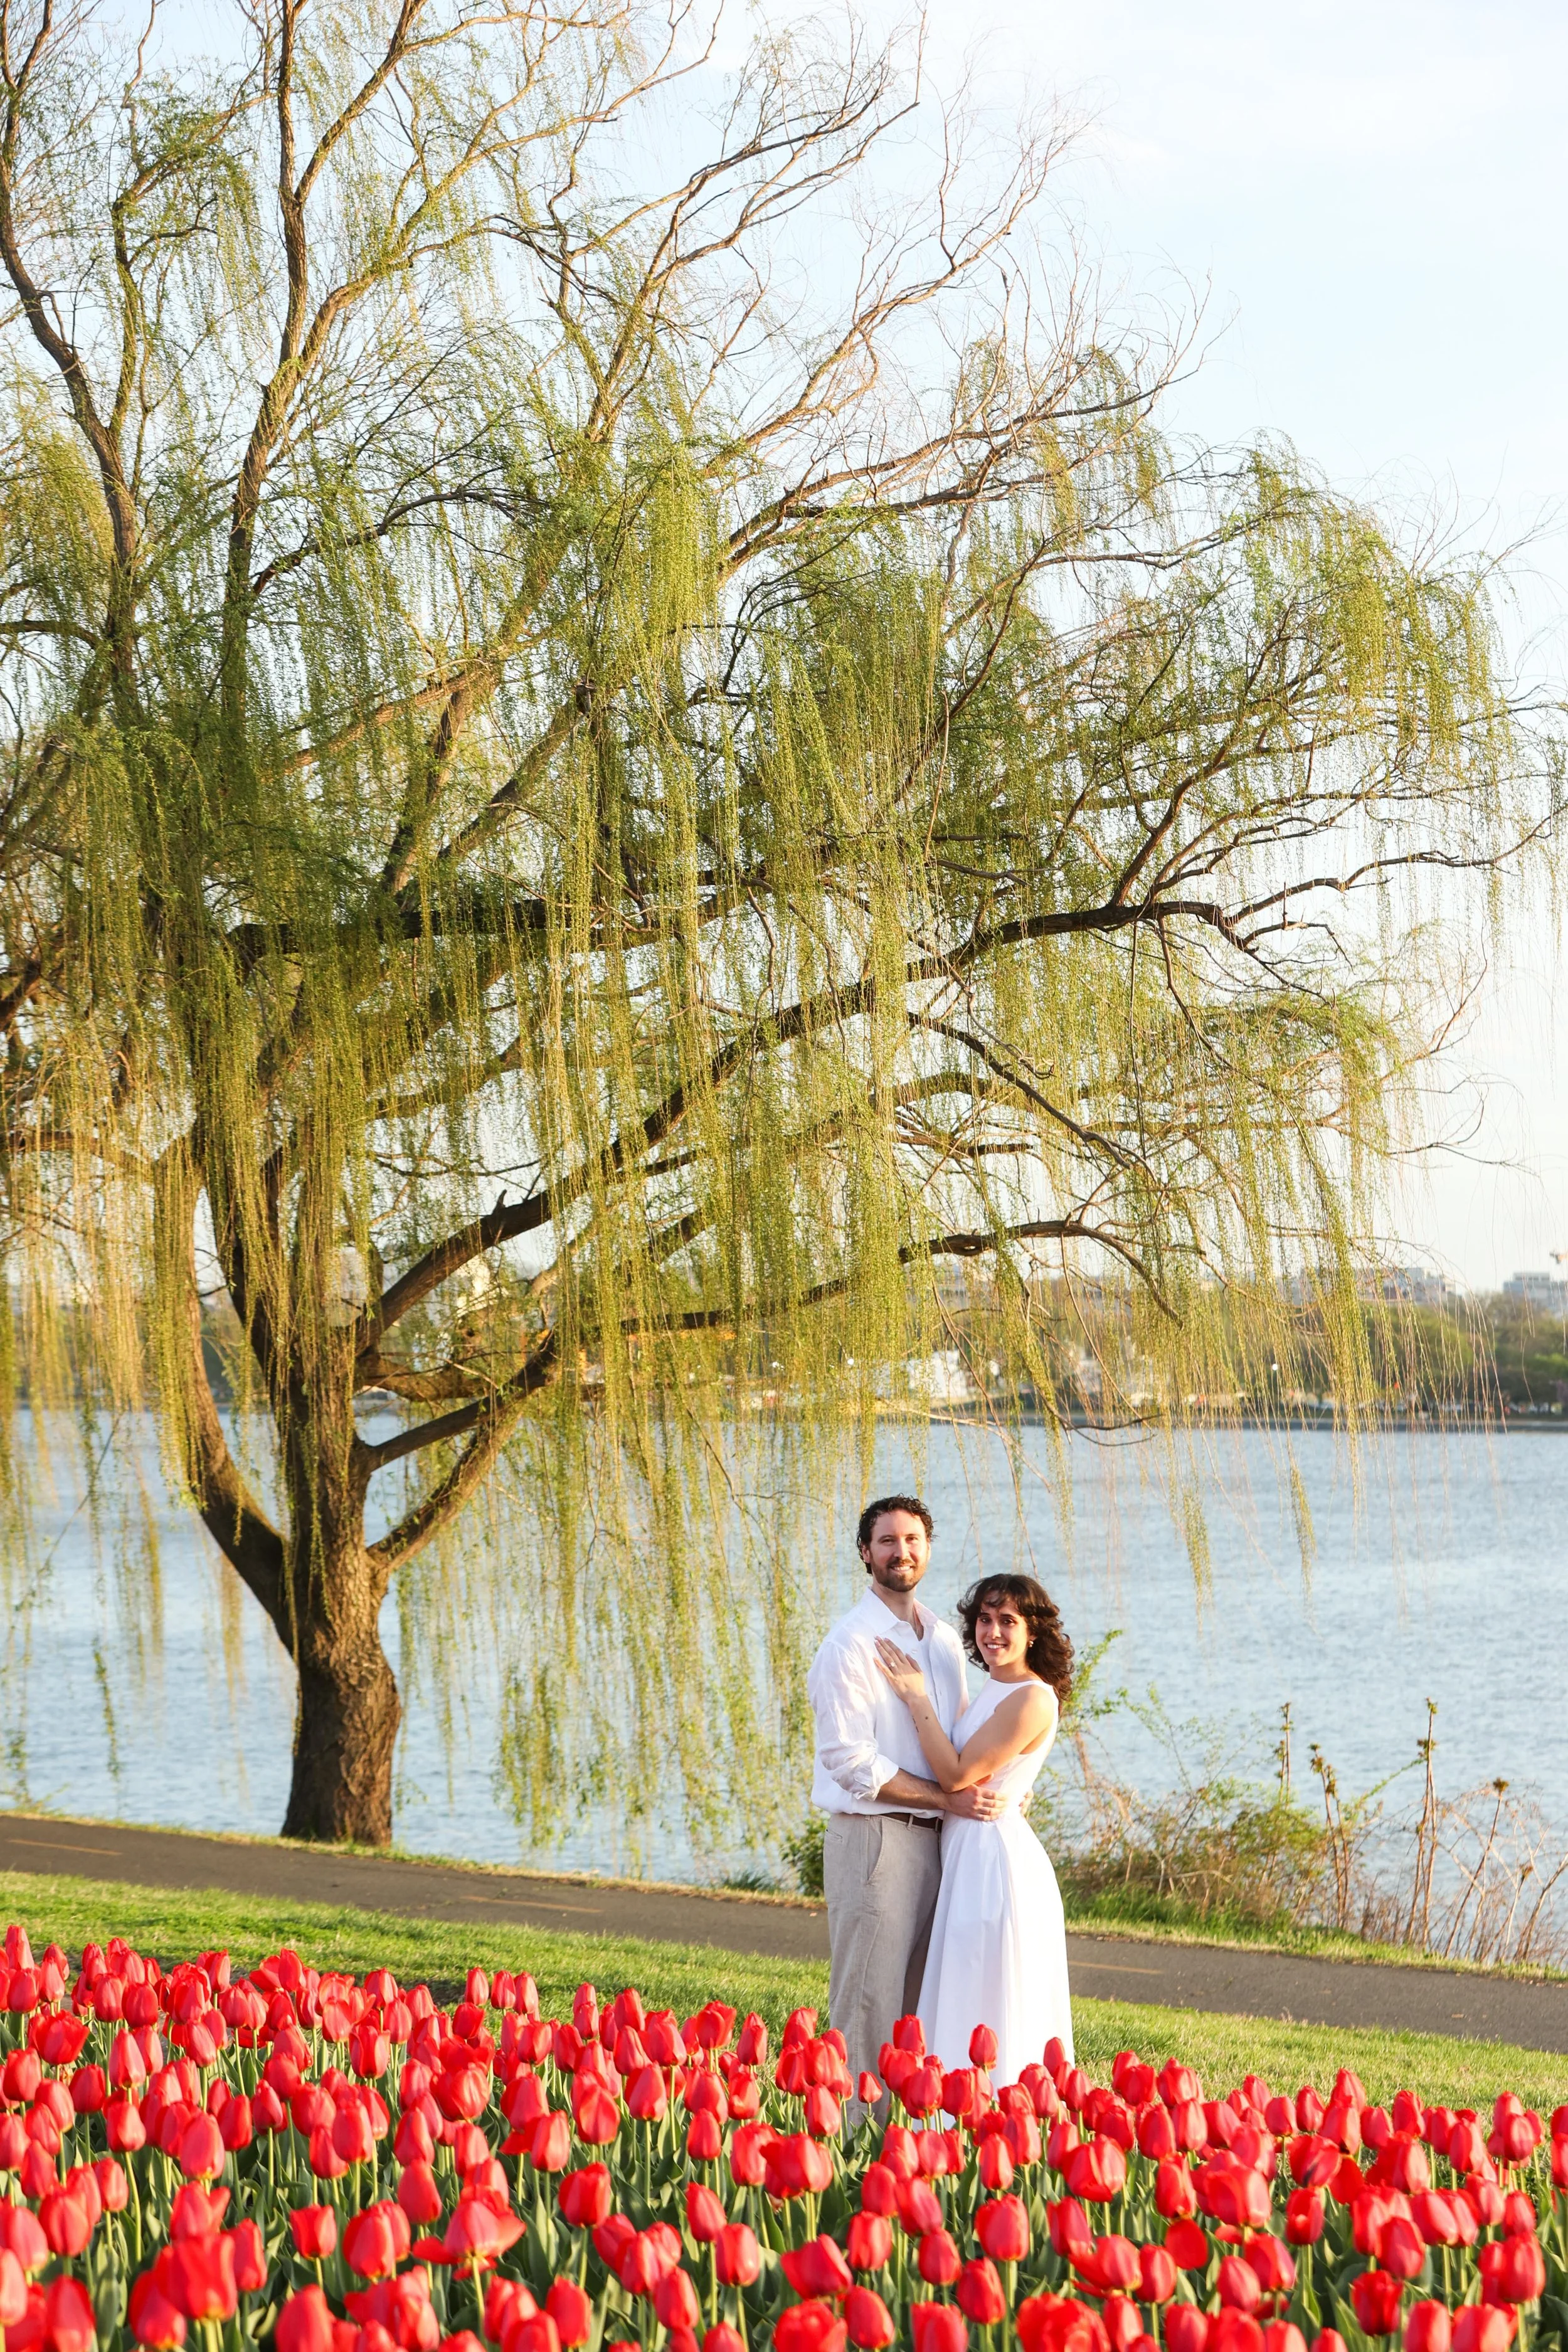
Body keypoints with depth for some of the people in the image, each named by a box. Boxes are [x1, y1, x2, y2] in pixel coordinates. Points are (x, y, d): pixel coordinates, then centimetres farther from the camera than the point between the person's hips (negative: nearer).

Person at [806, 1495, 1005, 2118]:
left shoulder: (943, 1639, 14)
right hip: (873, 1835, -7)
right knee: (871, 1998, -6)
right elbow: (851, 1761, -15)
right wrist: (949, 1799, -15)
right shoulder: (851, 1644, -10)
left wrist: (996, 1789, 4)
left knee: (920, 1996, 11)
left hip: (935, 1835, 7)